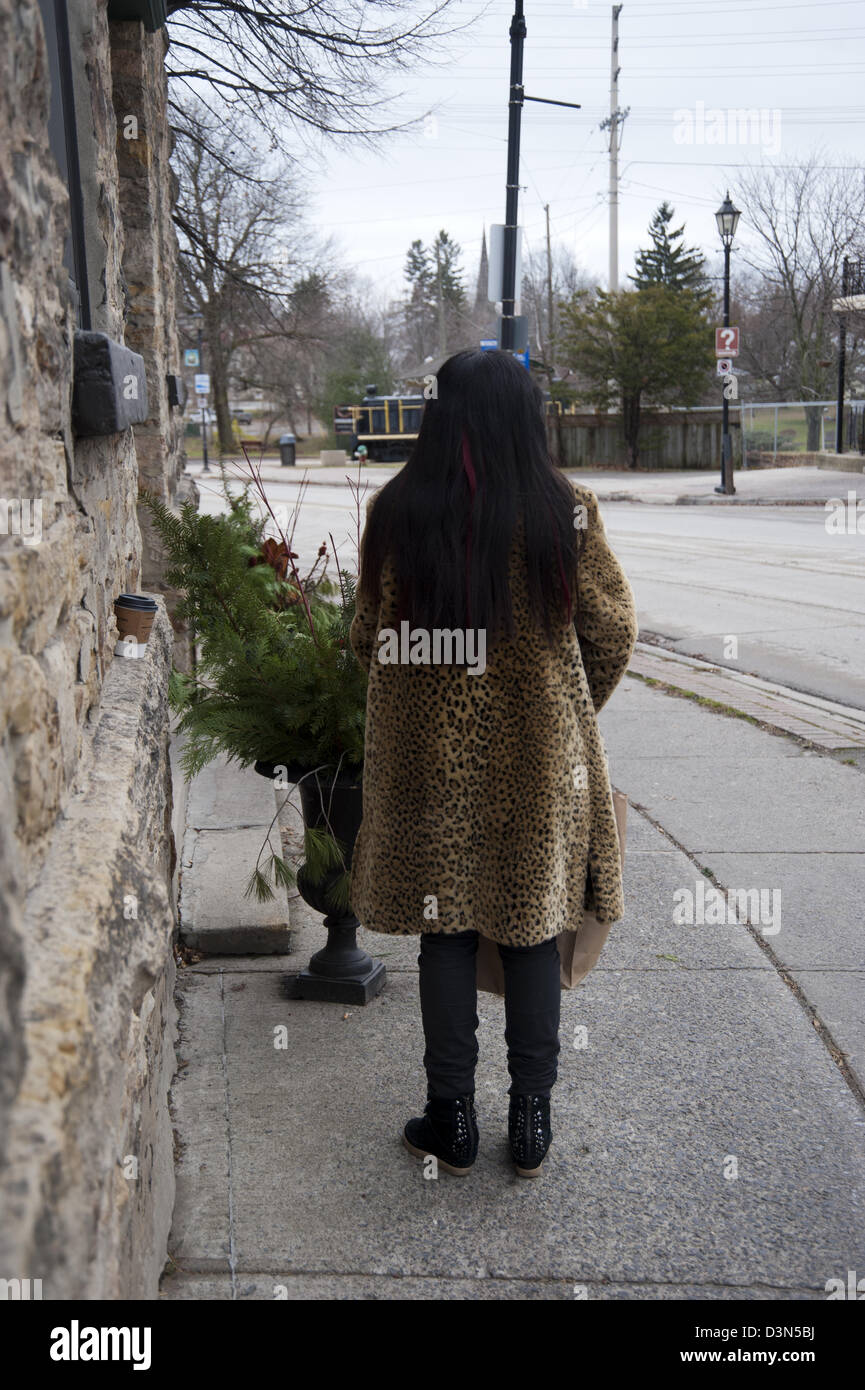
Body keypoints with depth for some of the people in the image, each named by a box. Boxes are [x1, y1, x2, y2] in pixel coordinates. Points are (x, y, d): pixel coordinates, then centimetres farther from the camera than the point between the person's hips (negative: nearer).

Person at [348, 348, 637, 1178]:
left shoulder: (394, 511, -5)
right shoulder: (564, 511, -7)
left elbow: (369, 639, 4)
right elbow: (611, 631, -1)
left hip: (428, 755, 1)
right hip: (538, 760, 0)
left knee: (445, 934, 12)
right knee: (534, 934, 12)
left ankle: (452, 1122, 23)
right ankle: (531, 1123, 23)